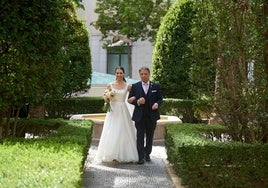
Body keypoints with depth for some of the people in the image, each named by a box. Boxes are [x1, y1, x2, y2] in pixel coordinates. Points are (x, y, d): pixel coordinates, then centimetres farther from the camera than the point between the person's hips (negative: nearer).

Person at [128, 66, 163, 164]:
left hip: (152, 116, 2)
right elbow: (130, 100, 2)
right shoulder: (135, 86, 2)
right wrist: (137, 102, -17)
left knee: (150, 136, 12)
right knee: (140, 136, -3)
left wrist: (157, 104, -13)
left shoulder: (156, 86, 4)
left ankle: (147, 154, 27)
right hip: (139, 116, -1)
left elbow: (160, 98, 8)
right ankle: (141, 157, -1)